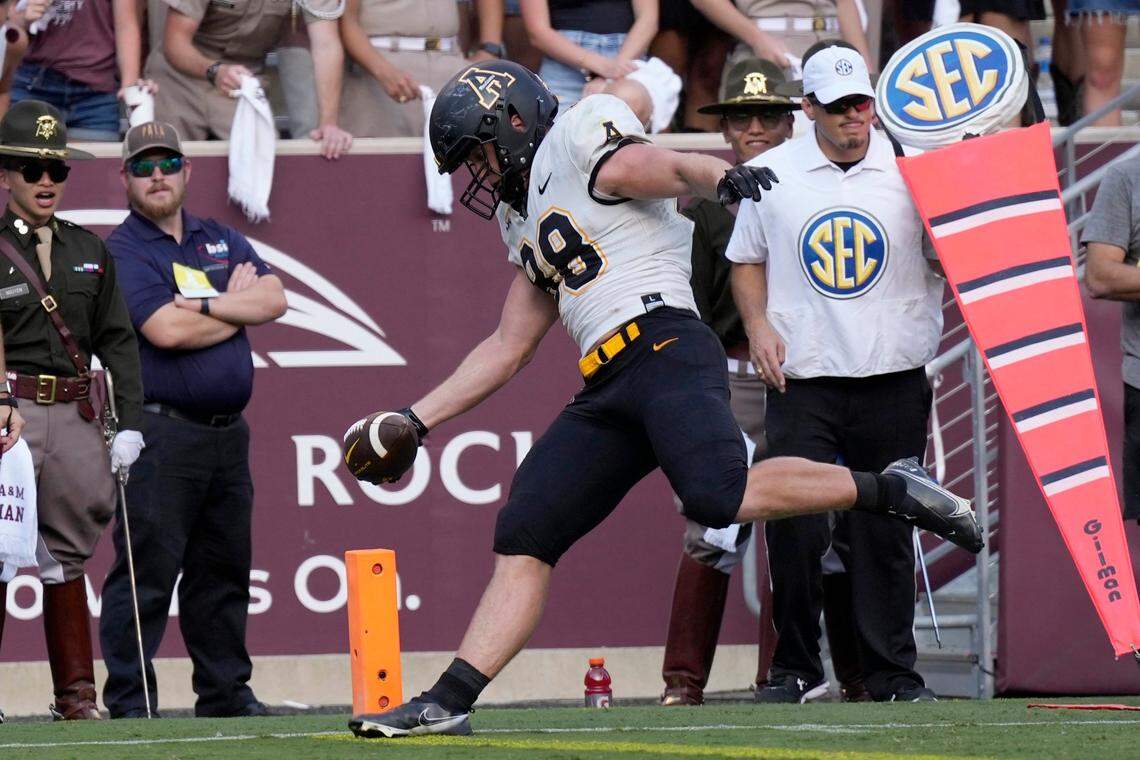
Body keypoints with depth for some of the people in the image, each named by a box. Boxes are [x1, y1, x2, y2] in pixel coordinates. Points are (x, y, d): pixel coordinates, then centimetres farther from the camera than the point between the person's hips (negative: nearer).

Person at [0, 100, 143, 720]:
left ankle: (76, 692, 12)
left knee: (67, 553, 9)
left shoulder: (88, 251, 17)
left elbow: (117, 340, 17)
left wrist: (128, 424, 8)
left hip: (76, 413, 5)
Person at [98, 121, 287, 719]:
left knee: (224, 568, 12)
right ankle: (128, 700, -6)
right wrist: (239, 305, -3)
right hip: (161, 434, -7)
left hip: (227, 431, 7)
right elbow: (166, 330, -18)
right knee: (147, 568, -8)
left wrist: (206, 305, -13)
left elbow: (273, 299, 3)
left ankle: (226, 692, 20)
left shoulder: (221, 240, 17)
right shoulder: (123, 251, -5)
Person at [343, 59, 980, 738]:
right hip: (607, 389, 9)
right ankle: (448, 702, -1)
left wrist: (721, 176, -38)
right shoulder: (526, 220, 29)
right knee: (523, 538, 0)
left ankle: (891, 492, -18)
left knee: (719, 496, -31)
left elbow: (667, 168, -15)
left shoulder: (583, 137, 4)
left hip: (663, 347, -9)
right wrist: (416, 419, 31)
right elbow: (507, 349, 34)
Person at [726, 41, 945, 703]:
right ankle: (798, 668, 5)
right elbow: (747, 260, 17)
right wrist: (758, 325, 2)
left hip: (893, 379, 0)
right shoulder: (772, 175, 5)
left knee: (884, 532, 3)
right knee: (794, 526, -8)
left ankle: (893, 672, 11)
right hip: (802, 378, 0)